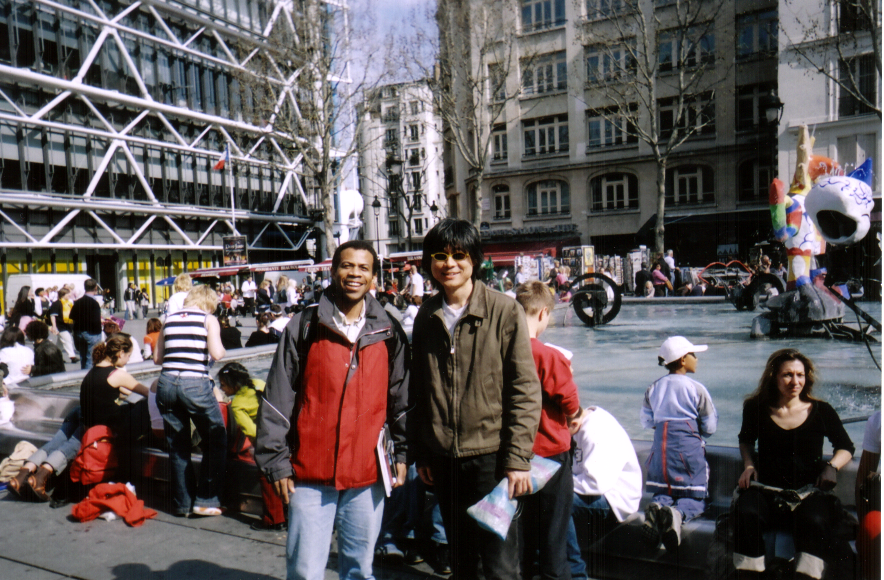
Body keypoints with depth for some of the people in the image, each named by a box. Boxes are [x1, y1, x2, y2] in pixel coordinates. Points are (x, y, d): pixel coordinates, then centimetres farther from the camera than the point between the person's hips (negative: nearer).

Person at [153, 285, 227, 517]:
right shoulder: (208, 319, 3)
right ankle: (205, 501, 9)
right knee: (215, 442, 11)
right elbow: (217, 353, -10)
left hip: (166, 383, 5)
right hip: (195, 383, -5)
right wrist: (221, 349, 11)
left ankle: (182, 503, 24)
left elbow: (157, 358, 15)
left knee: (178, 446, 17)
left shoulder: (169, 319, 15)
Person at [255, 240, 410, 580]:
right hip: (311, 474, -2)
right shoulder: (304, 328, -1)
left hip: (368, 474, 2)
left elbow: (402, 397, 12)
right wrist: (276, 462, -1)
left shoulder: (389, 333, 5)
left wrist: (402, 452, 9)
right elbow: (276, 400, 0)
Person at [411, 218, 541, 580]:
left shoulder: (505, 312, -8)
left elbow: (525, 390, -8)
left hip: (491, 455, -4)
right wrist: (421, 453, 11)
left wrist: (518, 458, -12)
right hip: (444, 459, 5)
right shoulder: (426, 317, 6)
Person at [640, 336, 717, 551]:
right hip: (688, 448, -3)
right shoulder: (696, 389, -5)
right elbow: (710, 428, 0)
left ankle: (657, 507, -20)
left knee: (663, 492, 17)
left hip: (660, 447, 4)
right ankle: (678, 513, -30)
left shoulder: (653, 389, 6)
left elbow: (646, 422, 11)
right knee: (695, 499, 6)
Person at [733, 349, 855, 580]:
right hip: (766, 489, 1)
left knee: (815, 522, -34)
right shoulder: (757, 409, 7)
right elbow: (746, 440, 26)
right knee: (746, 515, -30)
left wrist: (832, 467, -1)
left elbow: (846, 447, 20)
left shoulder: (821, 411, 6)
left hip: (809, 490, 0)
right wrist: (749, 465, 7)